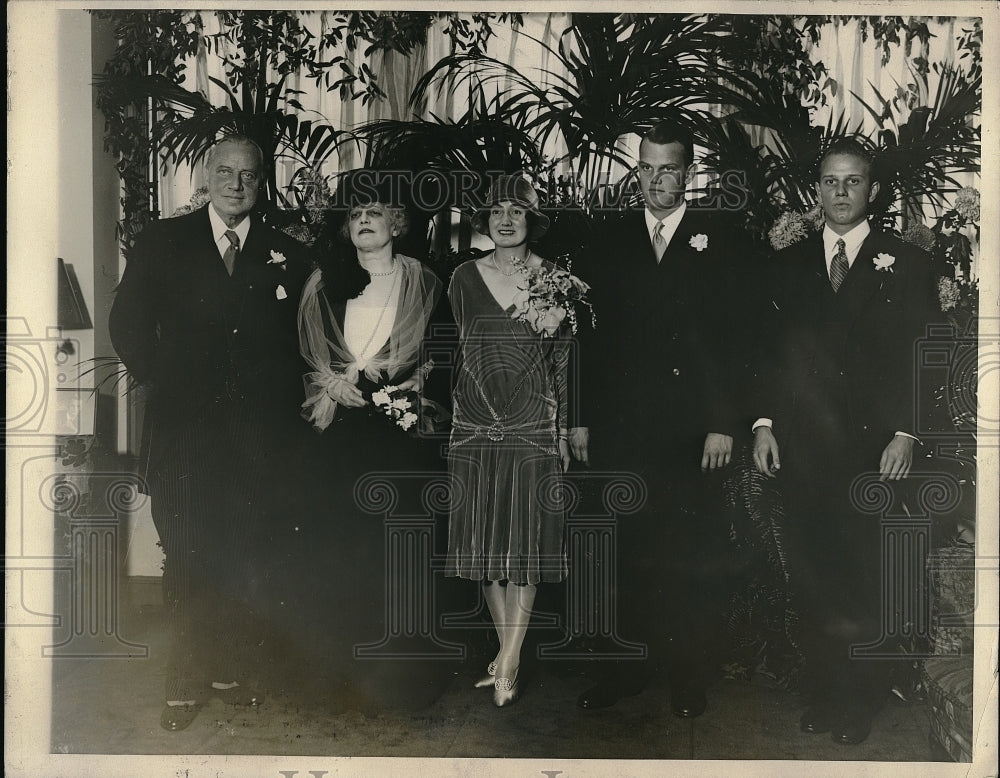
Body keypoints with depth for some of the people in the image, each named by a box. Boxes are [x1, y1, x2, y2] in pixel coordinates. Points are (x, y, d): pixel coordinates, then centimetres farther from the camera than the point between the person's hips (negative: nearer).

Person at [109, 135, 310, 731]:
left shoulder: (286, 255, 8)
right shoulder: (162, 242, 6)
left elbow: (300, 342, 11)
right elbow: (128, 324, 7)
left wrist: (281, 402, 3)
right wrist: (163, 380, 2)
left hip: (257, 433, 1)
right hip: (182, 429, -1)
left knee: (241, 557, 7)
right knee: (187, 557, 2)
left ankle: (228, 667, 22)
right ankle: (188, 679, 16)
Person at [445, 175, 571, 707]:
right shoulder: (465, 278, 5)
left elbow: (562, 361, 2)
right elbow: (459, 351, 10)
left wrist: (563, 429, 0)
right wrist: (450, 415, 8)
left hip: (534, 422, -2)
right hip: (476, 422, 3)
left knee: (527, 537, -1)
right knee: (484, 538, 6)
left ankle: (508, 657, 6)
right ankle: (509, 652, 20)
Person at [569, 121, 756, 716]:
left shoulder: (722, 239, 4)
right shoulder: (610, 241, 11)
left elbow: (737, 337, -1)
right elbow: (590, 337, 9)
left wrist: (725, 423, -8)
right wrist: (582, 417, 5)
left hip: (692, 430, -2)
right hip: (620, 427, 2)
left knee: (693, 562, 5)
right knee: (625, 555, 6)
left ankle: (691, 678, 20)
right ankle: (624, 671, 21)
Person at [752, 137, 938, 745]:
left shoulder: (906, 263, 5)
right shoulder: (790, 264, 12)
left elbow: (920, 356, 1)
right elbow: (773, 350, 11)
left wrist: (905, 433, -8)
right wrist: (764, 423, 3)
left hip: (875, 445, -2)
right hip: (804, 447, 2)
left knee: (866, 577, 2)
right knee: (814, 577, 6)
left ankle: (860, 701, 18)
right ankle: (823, 695, 19)